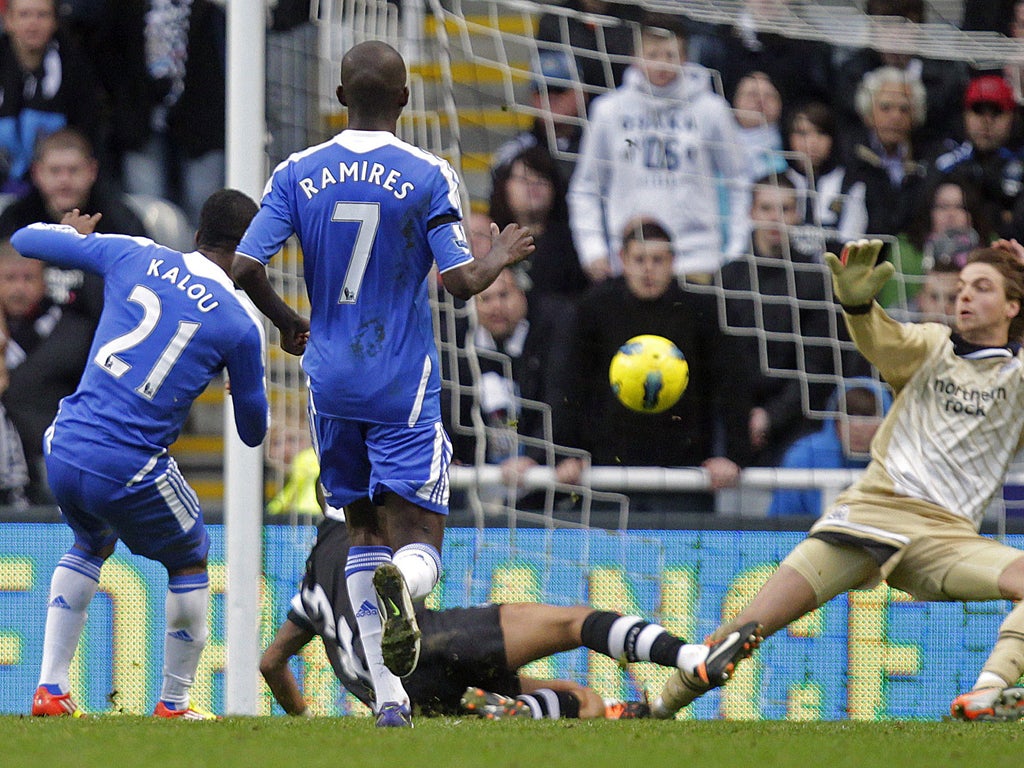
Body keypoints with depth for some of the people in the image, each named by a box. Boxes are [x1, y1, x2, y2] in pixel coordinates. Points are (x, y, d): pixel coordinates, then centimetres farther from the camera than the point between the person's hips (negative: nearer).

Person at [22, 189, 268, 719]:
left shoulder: (132, 257, 4)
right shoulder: (240, 323, -4)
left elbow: (25, 240, 17)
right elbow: (253, 431, 10)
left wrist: (71, 234, 39)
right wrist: (245, 389, 33)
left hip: (63, 450, 4)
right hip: (130, 469, -4)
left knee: (91, 543, 33)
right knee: (189, 561, 23)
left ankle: (50, 688, 25)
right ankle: (174, 704, 26)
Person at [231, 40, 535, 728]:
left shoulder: (299, 174, 0)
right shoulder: (428, 176, -7)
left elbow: (246, 267, -5)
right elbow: (463, 281, -11)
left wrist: (287, 323, 14)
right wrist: (503, 258, 11)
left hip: (331, 380, 3)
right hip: (404, 386, -3)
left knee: (364, 531, 18)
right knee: (418, 546, -2)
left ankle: (387, 694, 8)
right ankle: (401, 586, -40)